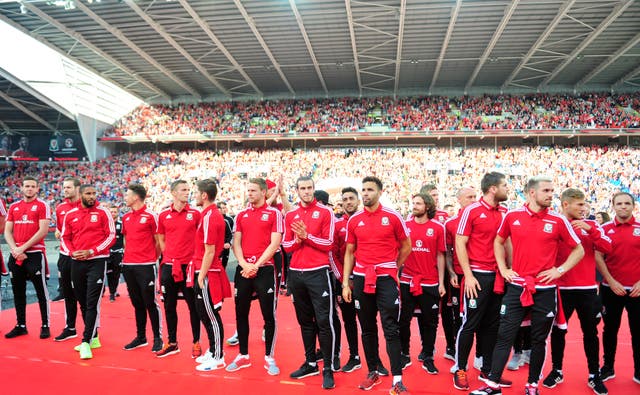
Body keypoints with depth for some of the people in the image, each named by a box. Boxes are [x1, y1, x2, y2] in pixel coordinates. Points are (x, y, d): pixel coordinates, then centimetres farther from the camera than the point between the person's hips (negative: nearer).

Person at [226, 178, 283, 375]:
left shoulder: (274, 213, -1)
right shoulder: (241, 215, 12)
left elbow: (275, 243, -8)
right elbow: (236, 243, 7)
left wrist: (256, 265, -13)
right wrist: (245, 264, -8)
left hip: (264, 270, -4)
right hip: (243, 270, 5)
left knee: (269, 315, 2)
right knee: (241, 314, 10)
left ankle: (269, 358, 15)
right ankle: (243, 356, 24)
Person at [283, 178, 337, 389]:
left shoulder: (325, 212, -2)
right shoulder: (290, 215, 9)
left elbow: (328, 244, -7)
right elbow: (286, 246, 8)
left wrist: (307, 235, -16)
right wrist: (297, 240, -12)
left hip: (318, 273, -4)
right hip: (296, 274, 5)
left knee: (324, 321, -4)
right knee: (305, 321, 14)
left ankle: (328, 369, 7)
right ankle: (310, 363, 27)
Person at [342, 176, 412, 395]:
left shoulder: (393, 217, -4)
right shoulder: (354, 220, 4)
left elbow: (406, 246, 7)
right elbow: (349, 252, 8)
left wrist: (393, 268, 9)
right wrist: (345, 283, 3)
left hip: (386, 279, -3)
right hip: (361, 278, 3)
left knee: (391, 329, -2)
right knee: (367, 329, 12)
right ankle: (373, 372, 26)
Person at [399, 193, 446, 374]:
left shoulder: (438, 228, 1)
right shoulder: (405, 226, 2)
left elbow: (440, 256, 3)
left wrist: (441, 283, 1)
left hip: (430, 283, 0)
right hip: (406, 282, 1)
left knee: (430, 322, 9)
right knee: (403, 320, 8)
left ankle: (428, 359, 23)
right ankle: (404, 355, 25)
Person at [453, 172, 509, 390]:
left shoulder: (504, 212, 7)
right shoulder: (471, 210, -8)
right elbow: (460, 244, -9)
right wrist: (468, 275, -14)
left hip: (498, 276, 6)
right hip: (478, 276, -5)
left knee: (492, 325, 13)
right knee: (470, 324, 2)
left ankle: (487, 369, 26)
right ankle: (460, 370, 16)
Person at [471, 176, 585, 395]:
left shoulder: (558, 221, -2)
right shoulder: (512, 216, 0)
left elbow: (578, 250, 8)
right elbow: (498, 241, 15)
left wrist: (560, 270, -3)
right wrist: (503, 268, 6)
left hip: (545, 290, 0)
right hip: (516, 287, 0)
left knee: (539, 340, 11)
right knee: (504, 336, 2)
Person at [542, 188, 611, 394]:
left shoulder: (591, 225, 5)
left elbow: (607, 248, -6)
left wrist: (590, 230, -17)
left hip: (588, 289, 2)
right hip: (561, 289, -2)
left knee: (590, 332, 10)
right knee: (558, 331, 8)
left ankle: (594, 375, 24)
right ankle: (557, 371, 24)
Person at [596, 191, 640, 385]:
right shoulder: (605, 229, 1)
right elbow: (598, 257, -1)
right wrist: (611, 281, -9)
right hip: (611, 288, 0)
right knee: (610, 329, 10)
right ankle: (608, 367, 22)